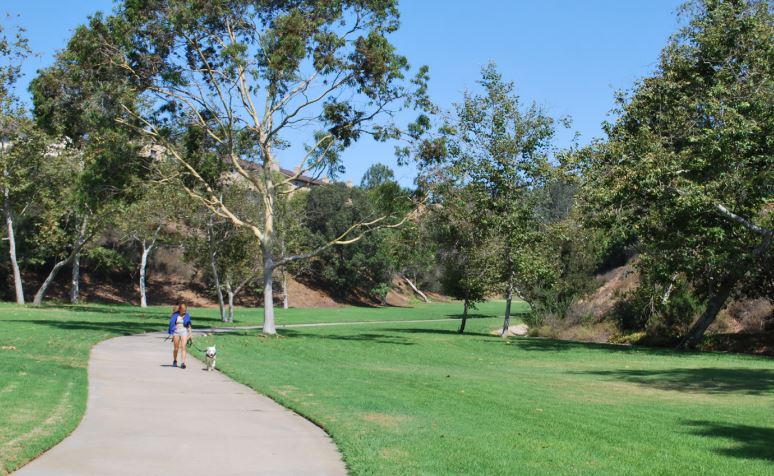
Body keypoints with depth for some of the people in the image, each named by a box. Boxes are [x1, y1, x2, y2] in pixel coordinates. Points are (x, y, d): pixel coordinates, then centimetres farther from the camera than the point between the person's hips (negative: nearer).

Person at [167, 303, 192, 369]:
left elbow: (189, 326, 10)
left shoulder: (187, 315, 4)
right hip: (176, 331, 0)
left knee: (183, 347, -12)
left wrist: (190, 334, 8)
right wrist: (172, 334, 3)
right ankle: (175, 361, 31)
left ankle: (183, 363, -17)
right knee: (176, 348, 8)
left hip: (184, 332, 0)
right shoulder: (175, 315, 1)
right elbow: (172, 324, 6)